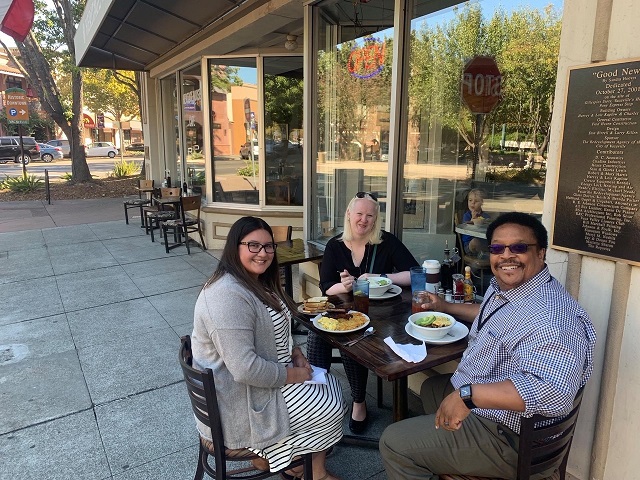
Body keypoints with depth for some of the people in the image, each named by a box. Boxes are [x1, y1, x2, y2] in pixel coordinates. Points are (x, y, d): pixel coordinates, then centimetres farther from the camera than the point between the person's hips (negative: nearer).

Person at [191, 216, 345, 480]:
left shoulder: (257, 282, 4)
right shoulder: (228, 296, -30)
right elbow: (245, 369, -32)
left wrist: (294, 352, 1)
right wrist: (291, 375, -19)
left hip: (270, 372, 10)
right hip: (240, 401, -10)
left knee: (331, 386, 12)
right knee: (331, 408, -6)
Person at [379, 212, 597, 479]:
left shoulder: (551, 316, -32)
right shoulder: (503, 287, 1)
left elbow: (553, 392, -44)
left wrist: (467, 395, -45)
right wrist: (447, 307, 28)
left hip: (509, 437, -10)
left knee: (394, 442, -9)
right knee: (430, 388, 33)